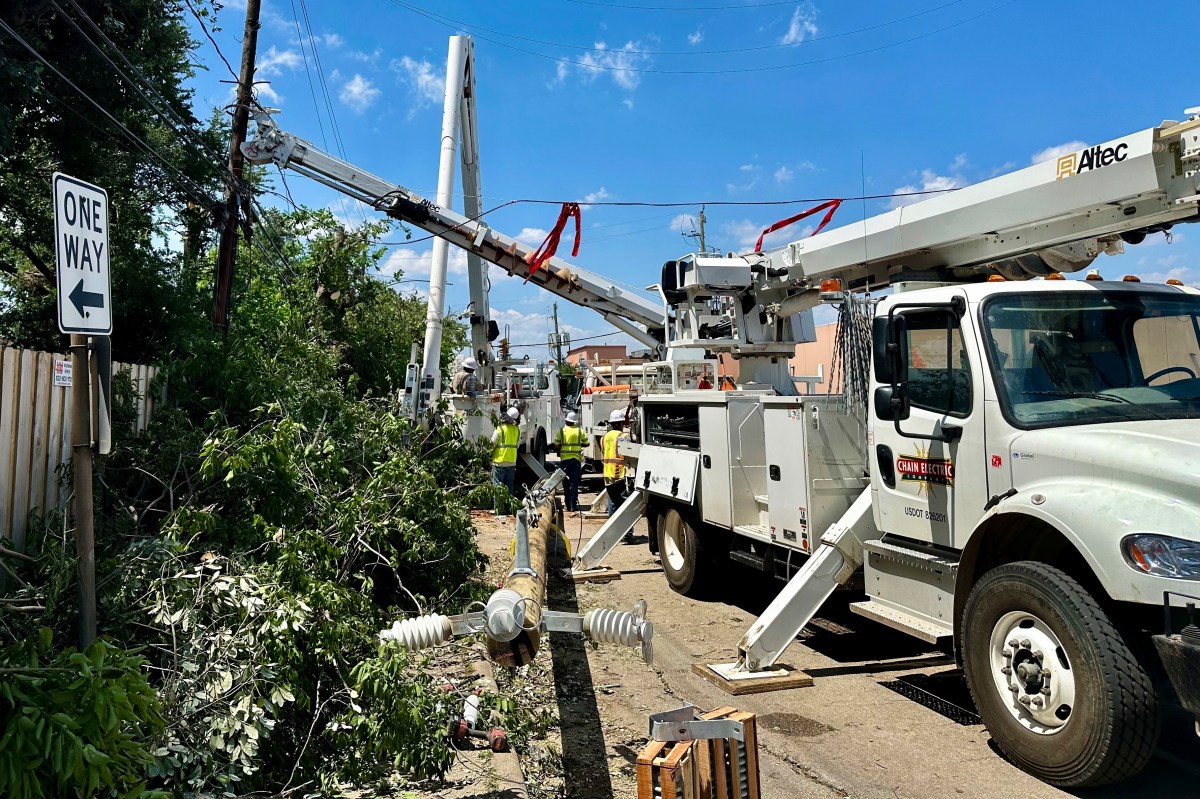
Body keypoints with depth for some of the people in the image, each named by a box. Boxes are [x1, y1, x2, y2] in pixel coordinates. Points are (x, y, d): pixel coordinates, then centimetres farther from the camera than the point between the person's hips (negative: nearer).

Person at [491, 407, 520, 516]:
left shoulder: (500, 429, -13)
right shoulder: (517, 430, 3)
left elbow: (492, 444, -8)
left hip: (499, 462, -5)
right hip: (512, 462, 5)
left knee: (498, 487, 0)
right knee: (509, 487, 14)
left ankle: (499, 510, -4)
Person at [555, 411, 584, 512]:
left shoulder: (562, 431, -3)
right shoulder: (580, 431, -1)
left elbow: (556, 445, -1)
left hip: (564, 459, 0)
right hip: (576, 459, 0)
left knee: (566, 483, 10)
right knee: (574, 483, 1)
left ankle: (568, 505, 13)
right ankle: (573, 505, -5)